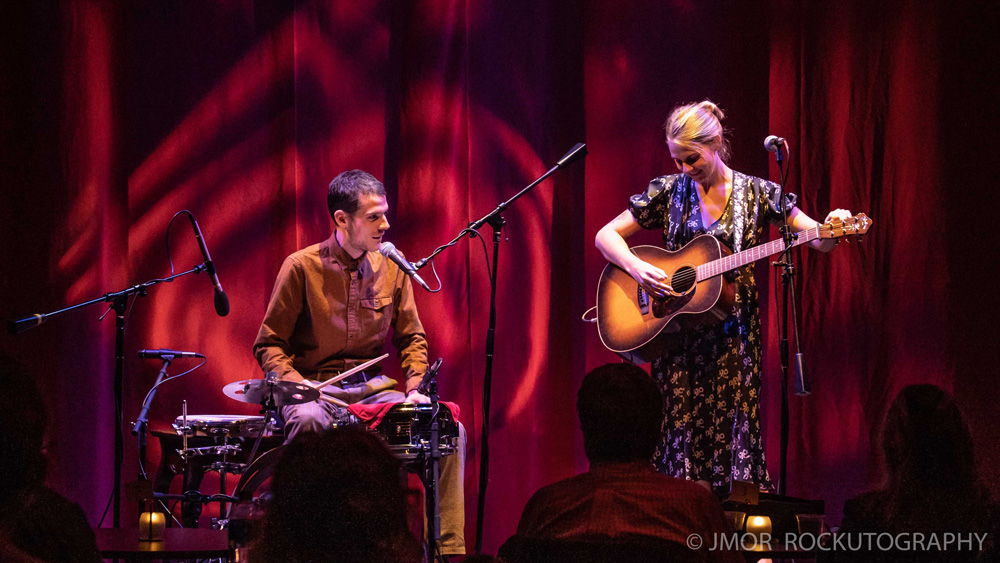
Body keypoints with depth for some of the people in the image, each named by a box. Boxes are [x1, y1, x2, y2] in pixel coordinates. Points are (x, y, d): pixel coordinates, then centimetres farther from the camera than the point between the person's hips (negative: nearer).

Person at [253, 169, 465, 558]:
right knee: (309, 420, -39)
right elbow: (269, 345, -2)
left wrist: (415, 387, -5)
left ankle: (449, 548, -14)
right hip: (315, 387, -4)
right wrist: (295, 385, -21)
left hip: (374, 387, 4)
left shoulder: (391, 266, 6)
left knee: (449, 428, -17)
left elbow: (411, 338, 14)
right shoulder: (302, 267, -7)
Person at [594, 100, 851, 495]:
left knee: (732, 431, -6)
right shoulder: (669, 192, 5)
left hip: (732, 333, -1)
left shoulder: (755, 193, 2)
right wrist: (636, 267, -12)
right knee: (681, 431, -4)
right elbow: (606, 236, 6)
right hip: (678, 336, 1)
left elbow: (820, 240, 1)